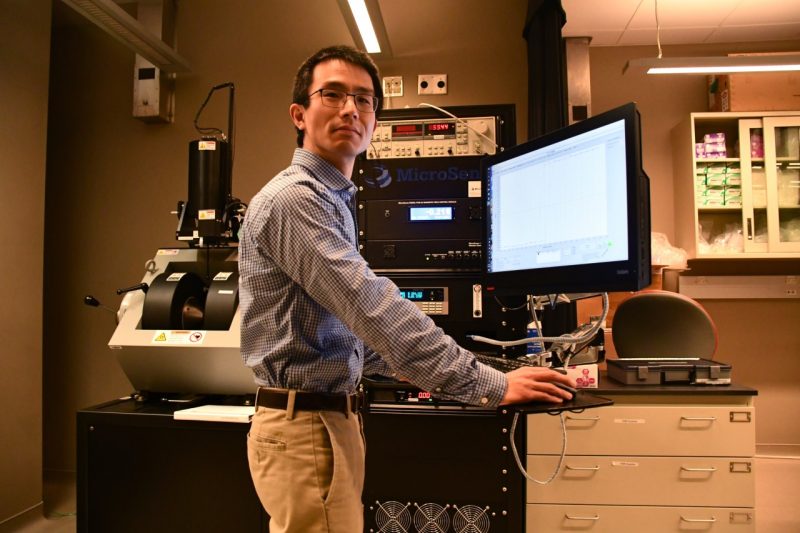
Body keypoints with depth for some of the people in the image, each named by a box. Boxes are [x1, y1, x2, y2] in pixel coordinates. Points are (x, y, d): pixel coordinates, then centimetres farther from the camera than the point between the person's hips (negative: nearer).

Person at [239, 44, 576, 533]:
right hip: (304, 425, -10)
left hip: (332, 415, 10)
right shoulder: (294, 199, -17)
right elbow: (374, 309, -26)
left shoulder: (333, 200, 15)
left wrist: (419, 368, 21)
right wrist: (491, 386, -24)